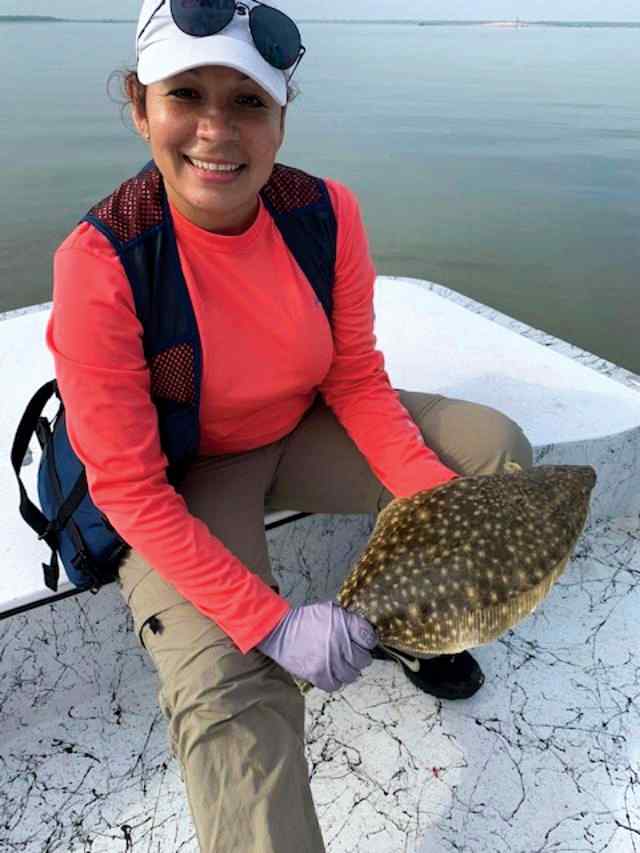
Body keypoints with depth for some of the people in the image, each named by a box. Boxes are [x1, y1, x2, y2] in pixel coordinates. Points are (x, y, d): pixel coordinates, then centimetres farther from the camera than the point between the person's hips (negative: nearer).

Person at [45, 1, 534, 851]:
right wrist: (272, 623, -28)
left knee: (495, 451, -5)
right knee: (230, 683, -27)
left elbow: (355, 376, -5)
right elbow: (129, 487, -23)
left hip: (304, 429, 5)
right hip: (183, 480, -4)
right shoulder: (99, 263, -26)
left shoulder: (328, 212, -14)